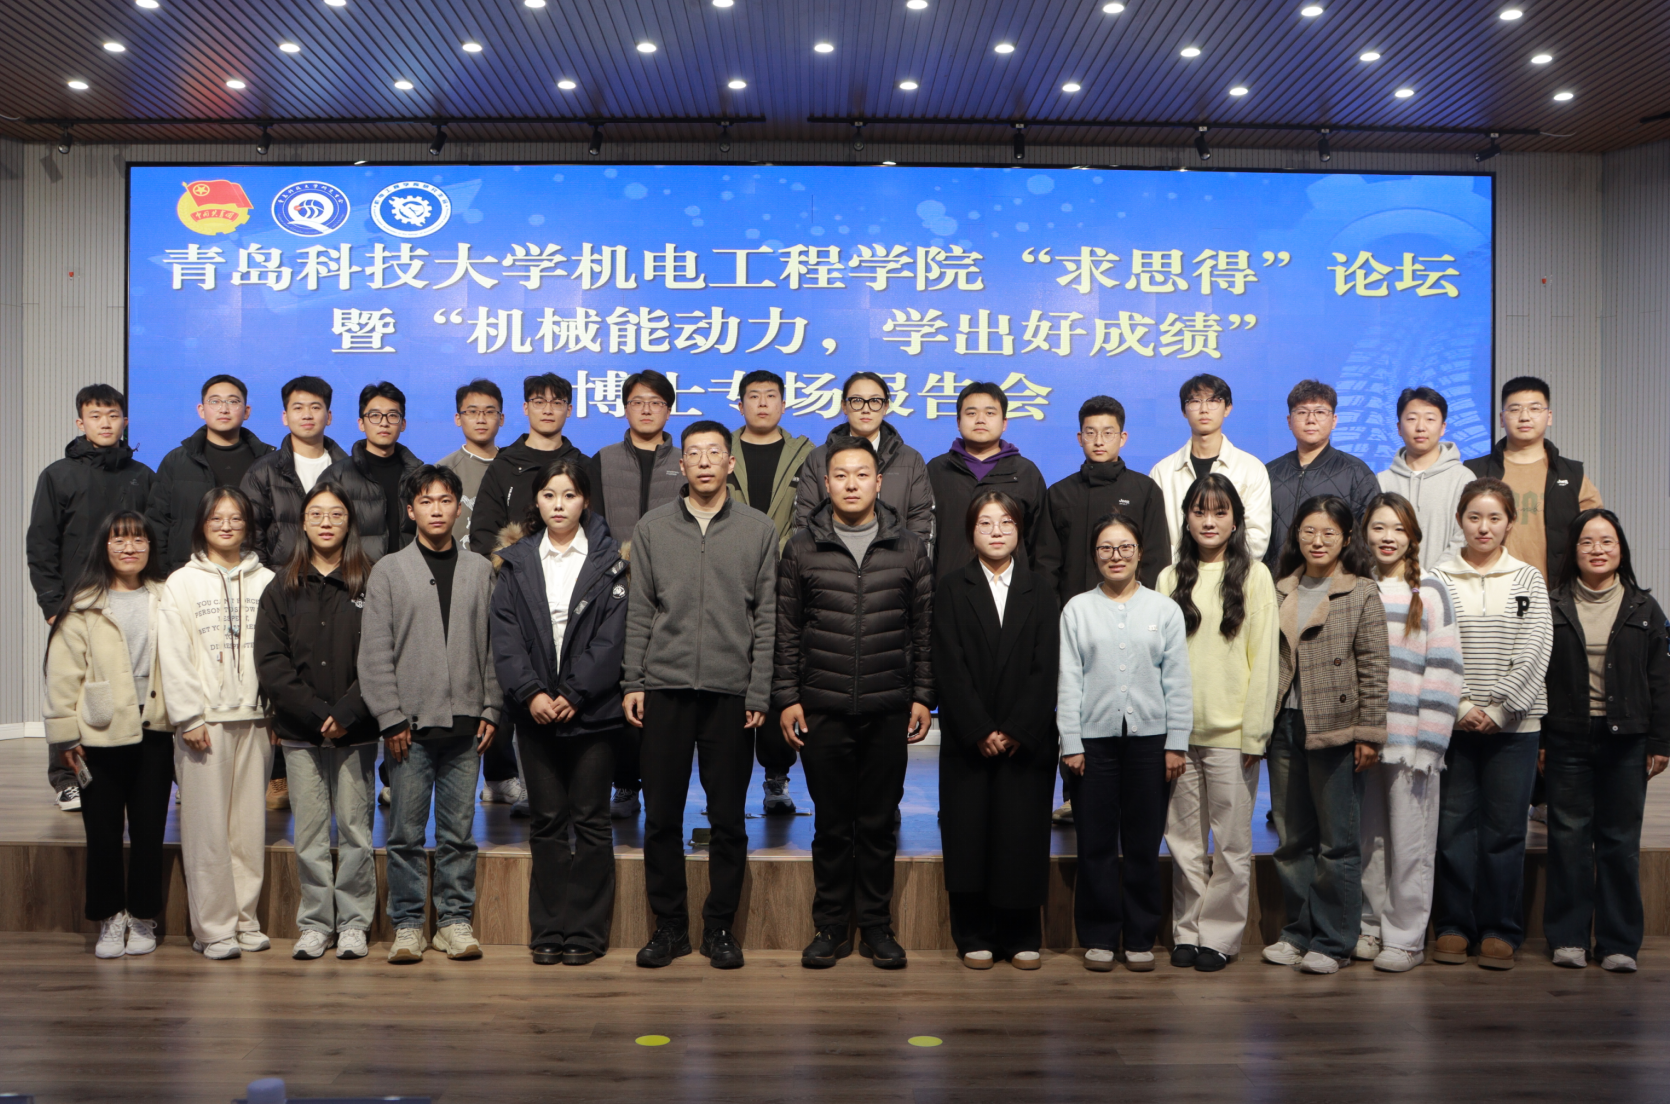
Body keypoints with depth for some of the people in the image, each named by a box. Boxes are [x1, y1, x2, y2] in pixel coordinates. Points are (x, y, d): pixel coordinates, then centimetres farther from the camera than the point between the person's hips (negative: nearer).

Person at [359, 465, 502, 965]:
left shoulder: (480, 571, 11)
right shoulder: (389, 570, 4)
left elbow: (494, 646, 9)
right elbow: (374, 652, -1)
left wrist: (491, 708, 2)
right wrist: (390, 718, -7)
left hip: (465, 721, 2)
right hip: (410, 723, -1)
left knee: (459, 830, 6)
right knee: (406, 832, 3)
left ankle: (456, 920, 15)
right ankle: (407, 925, 12)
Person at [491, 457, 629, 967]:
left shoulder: (608, 561, 2)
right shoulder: (518, 562, 9)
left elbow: (611, 639, -5)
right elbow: (506, 637, 1)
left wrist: (573, 694, -13)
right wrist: (531, 693, -12)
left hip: (591, 710, -2)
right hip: (534, 710, 2)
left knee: (590, 820, 3)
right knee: (547, 822, 8)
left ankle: (586, 930, 10)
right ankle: (548, 931, 15)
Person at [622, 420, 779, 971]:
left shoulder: (759, 529, 6)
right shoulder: (652, 527, 8)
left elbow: (767, 617, 3)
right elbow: (640, 611, 8)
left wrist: (759, 692, -3)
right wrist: (632, 682, 1)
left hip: (731, 691, -1)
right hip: (665, 687, 1)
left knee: (728, 818, 4)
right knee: (661, 815, 4)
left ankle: (720, 926, 17)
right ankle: (669, 925, 18)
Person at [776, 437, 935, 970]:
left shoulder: (909, 549, 6)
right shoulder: (802, 548, 5)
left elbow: (925, 627, 7)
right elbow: (787, 630, 6)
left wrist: (923, 695, 2)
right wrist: (786, 696, 1)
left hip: (888, 708, 0)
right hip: (822, 708, 0)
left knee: (878, 823, 7)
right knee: (830, 823, 7)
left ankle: (876, 926, 19)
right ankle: (830, 926, 19)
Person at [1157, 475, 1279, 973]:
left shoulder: (1253, 576, 1)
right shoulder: (1170, 578, 9)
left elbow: (1263, 658, -2)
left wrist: (1255, 731, -8)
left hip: (1230, 730, -3)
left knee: (1231, 839, 3)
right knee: (1183, 838, 9)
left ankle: (1220, 935, 14)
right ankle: (1186, 931, 20)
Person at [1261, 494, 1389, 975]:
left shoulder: (1362, 593, -2)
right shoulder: (1280, 592, 12)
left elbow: (1373, 669, -5)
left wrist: (1369, 733, -10)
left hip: (1335, 729, -5)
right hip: (1284, 725, 5)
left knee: (1337, 840, 2)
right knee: (1292, 838, 11)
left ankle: (1333, 941, 12)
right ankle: (1298, 932, 23)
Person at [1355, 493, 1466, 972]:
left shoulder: (1430, 591, 0)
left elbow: (1444, 671, -4)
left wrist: (1428, 741, -11)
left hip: (1410, 739, -3)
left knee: (1408, 841, 0)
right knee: (1369, 839, 10)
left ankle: (1406, 938, 10)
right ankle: (1372, 927, 22)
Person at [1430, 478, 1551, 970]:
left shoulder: (1529, 579, 6)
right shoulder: (1437, 579, 4)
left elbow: (1534, 653, -2)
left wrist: (1498, 709, -10)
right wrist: (1461, 706, -11)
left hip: (1513, 725, 0)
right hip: (1452, 723, 0)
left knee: (1505, 828, 4)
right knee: (1454, 825, 3)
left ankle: (1501, 930, 15)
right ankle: (1454, 925, 14)